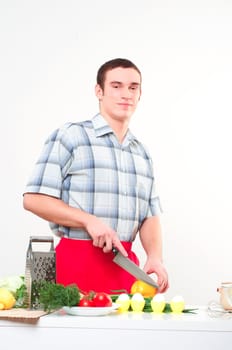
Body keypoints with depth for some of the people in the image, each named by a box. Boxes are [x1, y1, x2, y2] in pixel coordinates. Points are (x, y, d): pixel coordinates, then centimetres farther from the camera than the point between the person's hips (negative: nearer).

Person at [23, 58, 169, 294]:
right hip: (78, 261, -5)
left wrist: (155, 256, -5)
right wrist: (89, 220, -16)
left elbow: (150, 216, 14)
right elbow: (34, 199, -7)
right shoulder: (70, 136, -2)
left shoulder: (142, 153, 15)